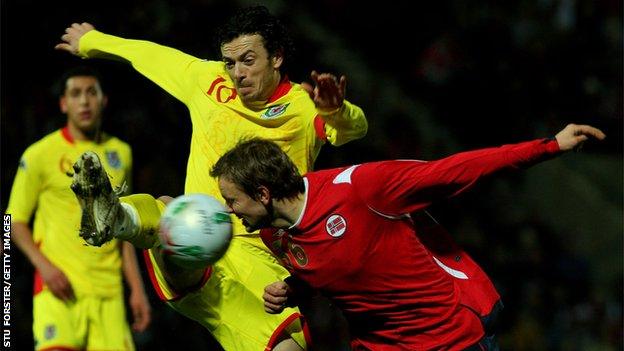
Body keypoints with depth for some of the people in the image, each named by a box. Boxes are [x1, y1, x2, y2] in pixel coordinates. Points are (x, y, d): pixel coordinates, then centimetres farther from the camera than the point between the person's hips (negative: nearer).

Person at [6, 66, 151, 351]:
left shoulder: (120, 154, 15)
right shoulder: (40, 154, 2)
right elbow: (15, 221, 5)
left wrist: (137, 289, 16)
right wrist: (44, 266, -11)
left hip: (108, 292, 4)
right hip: (59, 287, -4)